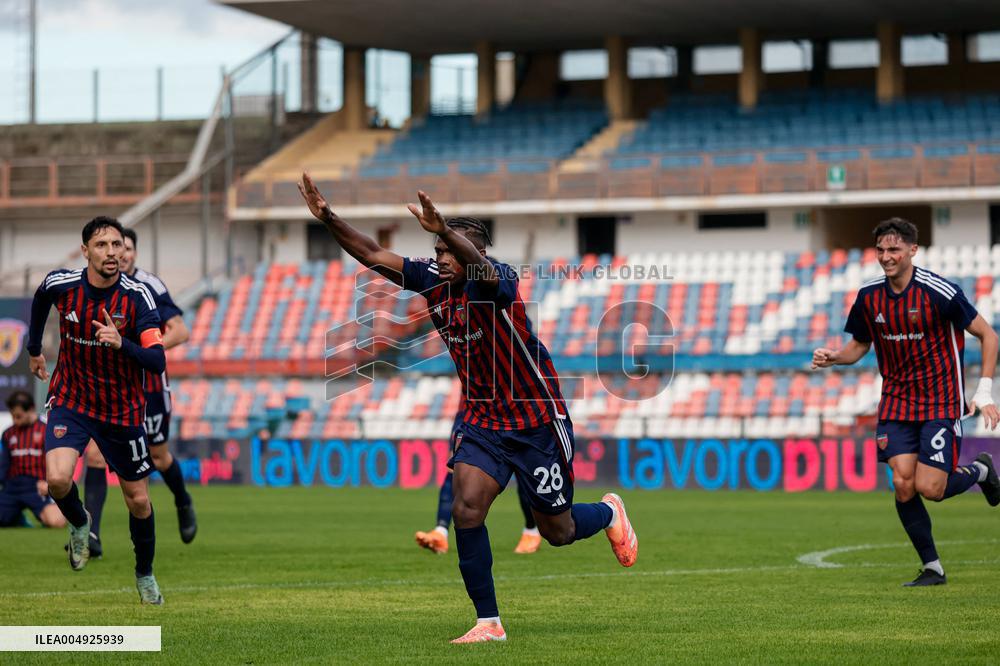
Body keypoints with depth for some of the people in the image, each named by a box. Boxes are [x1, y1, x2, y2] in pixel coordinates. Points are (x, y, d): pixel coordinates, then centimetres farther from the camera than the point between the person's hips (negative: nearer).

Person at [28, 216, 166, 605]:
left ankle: (145, 575, 32)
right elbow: (40, 300, 14)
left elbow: (157, 362, -25)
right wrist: (34, 349, 24)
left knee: (138, 500, 7)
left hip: (123, 409, 0)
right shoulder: (60, 284, -13)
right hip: (70, 400, 0)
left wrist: (122, 343, -43)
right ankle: (79, 524, 11)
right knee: (57, 480, -24)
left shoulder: (137, 296, -19)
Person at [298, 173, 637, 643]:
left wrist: (444, 229, -64)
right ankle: (488, 623, -6)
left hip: (538, 423, -5)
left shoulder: (498, 281, -21)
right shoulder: (431, 280, -3)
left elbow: (481, 267, -46)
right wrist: (327, 217, -19)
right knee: (466, 510, -16)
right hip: (482, 422, 5)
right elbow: (372, 255, -5)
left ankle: (608, 513, 42)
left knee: (557, 532, 7)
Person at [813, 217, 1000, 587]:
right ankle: (932, 568, 7)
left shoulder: (939, 292, -15)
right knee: (903, 484, -9)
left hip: (941, 402, -4)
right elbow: (860, 345, 14)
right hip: (897, 401, 4)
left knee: (929, 489, -12)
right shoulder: (869, 296, 0)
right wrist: (832, 357, -8)